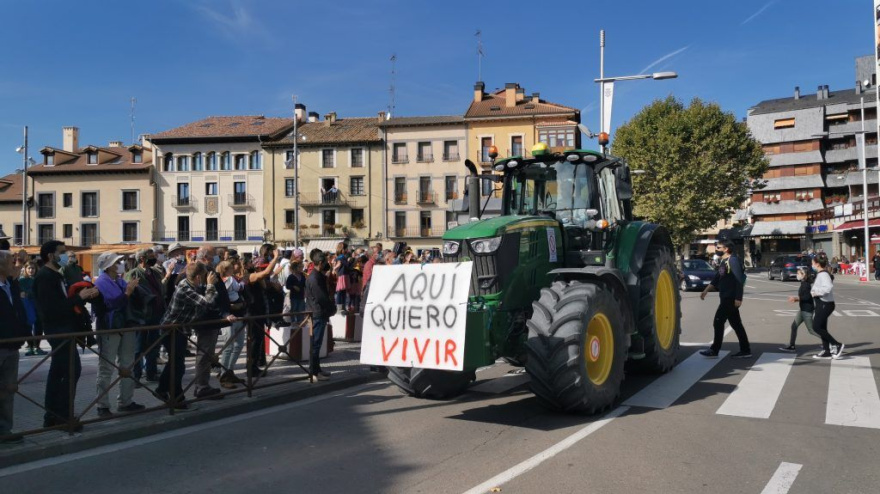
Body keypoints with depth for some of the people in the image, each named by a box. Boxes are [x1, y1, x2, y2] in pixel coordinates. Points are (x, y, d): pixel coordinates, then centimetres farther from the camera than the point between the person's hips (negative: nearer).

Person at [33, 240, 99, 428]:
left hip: (62, 328, 10)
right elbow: (53, 307, -24)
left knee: (57, 372, 12)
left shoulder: (55, 275, 17)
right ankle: (62, 416, -6)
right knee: (73, 370, -11)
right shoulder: (44, 277, -14)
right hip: (58, 329, -10)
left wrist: (87, 294, 3)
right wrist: (79, 297, -19)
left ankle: (52, 416, 19)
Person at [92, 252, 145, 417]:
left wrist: (134, 289, -2)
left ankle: (125, 402, 24)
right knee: (106, 368, -1)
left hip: (125, 326, 8)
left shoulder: (121, 281, 10)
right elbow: (112, 304, -24)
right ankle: (103, 406, 6)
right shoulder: (100, 283, -11)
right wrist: (127, 292, -23)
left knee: (127, 366, 14)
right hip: (109, 329, -8)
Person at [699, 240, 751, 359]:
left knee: (718, 322, -5)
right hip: (726, 298, 9)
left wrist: (738, 298, -23)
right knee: (736, 324, 11)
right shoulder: (722, 262, 15)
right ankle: (745, 350, 16)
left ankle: (714, 350, 1)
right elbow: (716, 279, 20)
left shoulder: (733, 260, -13)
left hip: (730, 298, -9)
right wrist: (706, 291, 10)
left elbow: (740, 280, -19)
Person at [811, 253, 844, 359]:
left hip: (825, 304, -10)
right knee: (822, 327, 13)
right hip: (822, 304, 10)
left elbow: (829, 287, -32)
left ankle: (837, 345, -4)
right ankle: (826, 351, 18)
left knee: (816, 327, -9)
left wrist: (817, 292, -23)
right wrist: (815, 292, 8)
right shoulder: (821, 274, 13)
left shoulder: (823, 274, -18)